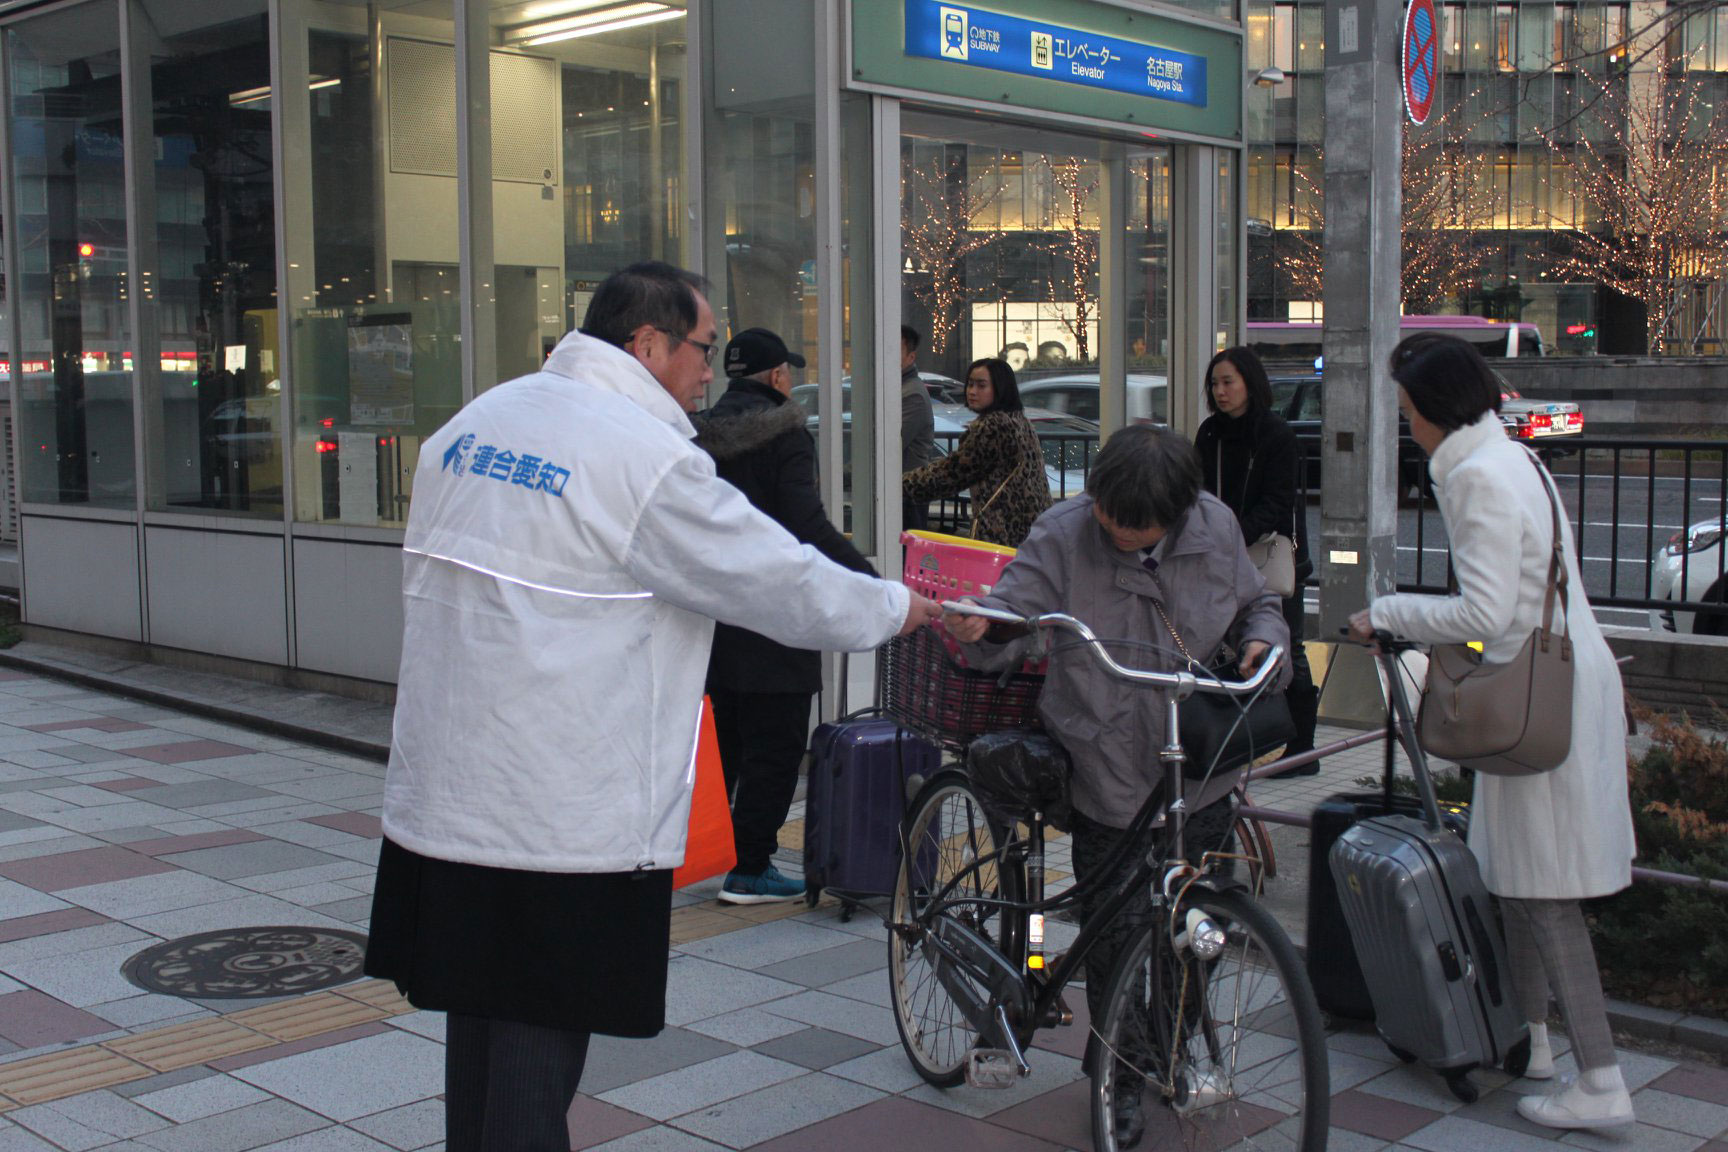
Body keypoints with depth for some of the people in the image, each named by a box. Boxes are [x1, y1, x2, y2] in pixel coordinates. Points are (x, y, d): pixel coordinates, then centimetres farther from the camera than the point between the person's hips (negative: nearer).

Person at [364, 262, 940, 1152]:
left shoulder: (474, 422, 9)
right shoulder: (647, 458, -15)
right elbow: (778, 580, -10)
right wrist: (898, 608, 6)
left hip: (442, 791, 8)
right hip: (565, 812, -8)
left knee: (479, 1016, 18)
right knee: (543, 1035, 2)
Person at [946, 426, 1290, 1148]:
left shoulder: (1216, 528, 0)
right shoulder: (1062, 536, -10)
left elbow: (1255, 603, 15)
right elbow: (1013, 613, -15)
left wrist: (1264, 637, -6)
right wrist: (976, 628, -38)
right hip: (1108, 773, -3)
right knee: (1118, 933, -2)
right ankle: (1120, 1080, 18)